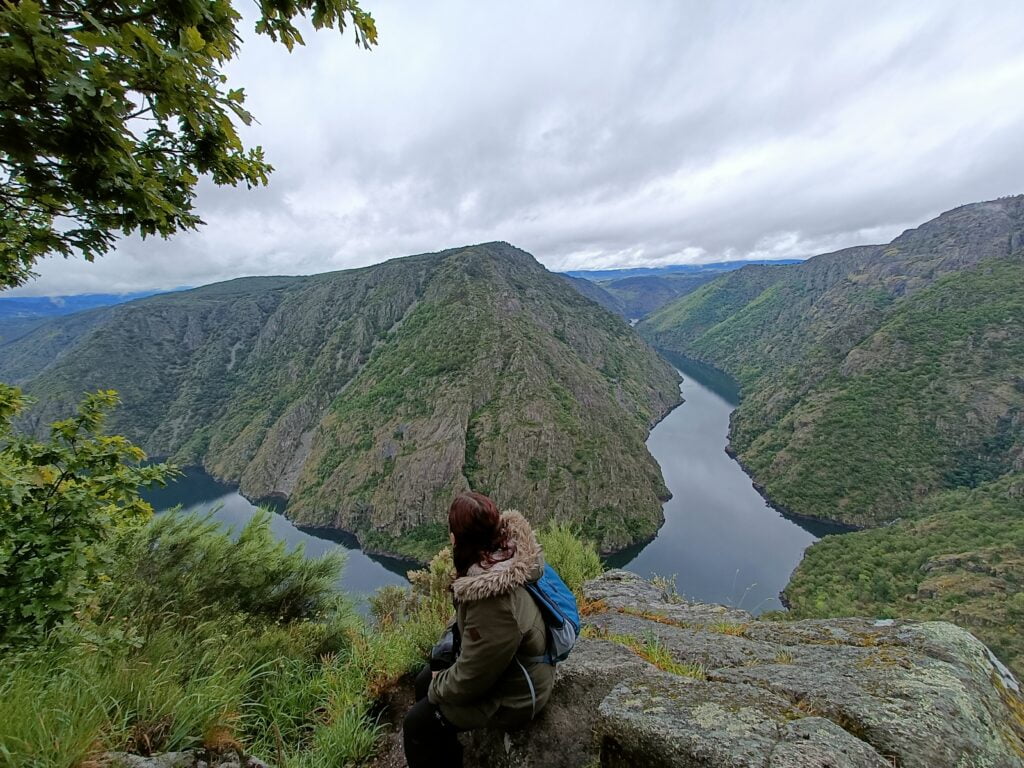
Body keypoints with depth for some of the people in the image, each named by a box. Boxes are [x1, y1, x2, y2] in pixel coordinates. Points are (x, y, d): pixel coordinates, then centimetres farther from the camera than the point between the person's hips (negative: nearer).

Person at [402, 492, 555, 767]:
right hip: (505, 664, 8)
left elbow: (471, 678, -25)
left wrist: (438, 688, -7)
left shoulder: (491, 601, -40)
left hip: (514, 693, -8)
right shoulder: (504, 551, -15)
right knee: (424, 681, 18)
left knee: (418, 723, -1)